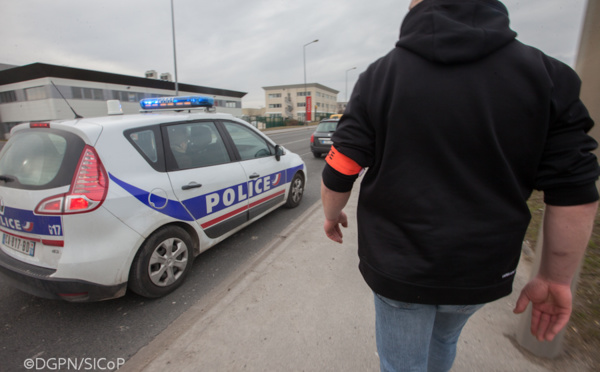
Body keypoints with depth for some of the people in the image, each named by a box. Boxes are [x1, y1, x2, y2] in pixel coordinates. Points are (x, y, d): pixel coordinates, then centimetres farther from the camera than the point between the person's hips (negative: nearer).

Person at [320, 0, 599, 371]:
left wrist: (333, 216, 9)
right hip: (482, 271, 3)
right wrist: (556, 279, 6)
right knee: (444, 339, 32)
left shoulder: (379, 76, -10)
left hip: (398, 267, -2)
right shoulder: (545, 73, -5)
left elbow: (338, 176, -11)